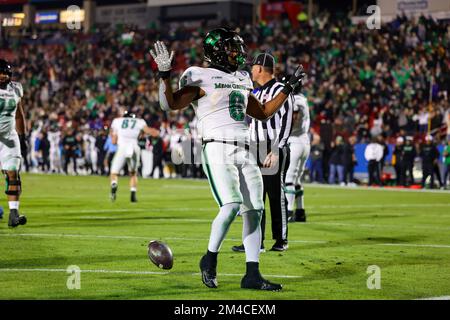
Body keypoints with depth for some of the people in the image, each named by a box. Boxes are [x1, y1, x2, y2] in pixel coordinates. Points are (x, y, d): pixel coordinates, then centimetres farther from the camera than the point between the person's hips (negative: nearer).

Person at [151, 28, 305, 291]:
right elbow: (170, 104, -9)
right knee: (231, 205, -22)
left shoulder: (241, 81, 20)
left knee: (254, 210, 0)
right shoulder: (202, 78, -2)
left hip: (244, 152, 7)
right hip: (217, 149, -7)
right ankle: (210, 260, 0)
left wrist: (289, 88, 29)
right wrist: (165, 75, -22)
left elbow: (264, 112, 29)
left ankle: (252, 274, 4)